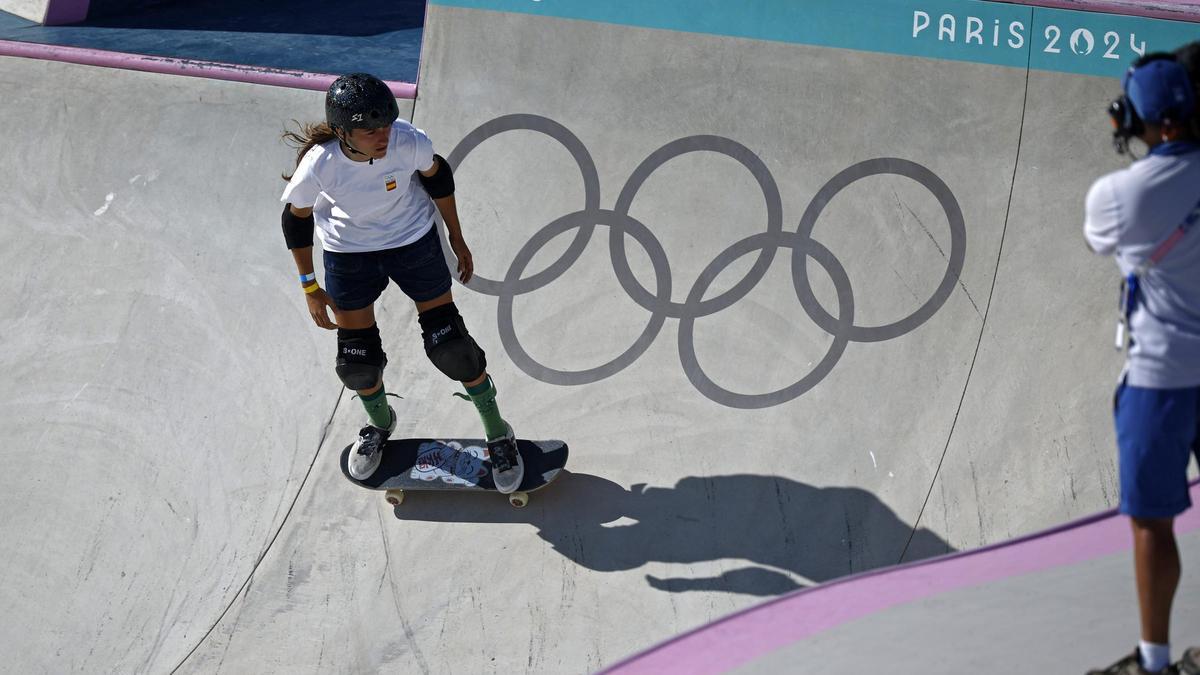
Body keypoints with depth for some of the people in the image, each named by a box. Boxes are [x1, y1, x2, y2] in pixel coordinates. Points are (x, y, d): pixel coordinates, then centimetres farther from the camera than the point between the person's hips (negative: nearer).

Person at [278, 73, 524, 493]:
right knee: (357, 360, 10)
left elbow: (436, 175, -7)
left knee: (451, 346, 2)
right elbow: (296, 218, -12)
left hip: (413, 241, 0)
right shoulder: (319, 165, -32)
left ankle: (498, 434, 25)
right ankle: (379, 424, 46)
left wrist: (456, 238, 3)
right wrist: (309, 288, -5)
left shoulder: (408, 142, -31)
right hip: (348, 252, 0)